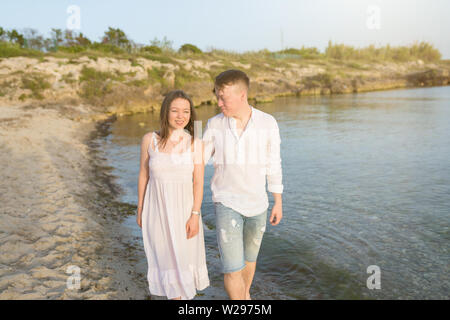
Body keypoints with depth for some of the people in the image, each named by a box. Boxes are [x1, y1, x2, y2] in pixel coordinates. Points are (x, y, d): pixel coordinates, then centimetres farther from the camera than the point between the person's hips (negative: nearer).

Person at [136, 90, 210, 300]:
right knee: (167, 257, 13)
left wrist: (195, 216, -12)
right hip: (157, 210, 0)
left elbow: (198, 182, -7)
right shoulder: (149, 140, -6)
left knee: (186, 256, 14)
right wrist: (140, 210, 6)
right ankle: (176, 294, 35)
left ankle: (186, 292, 42)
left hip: (184, 210, 0)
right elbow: (143, 176, 2)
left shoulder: (195, 143, -7)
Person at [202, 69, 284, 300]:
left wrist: (278, 203, 3)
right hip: (226, 204, -1)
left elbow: (273, 165, -1)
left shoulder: (268, 123, -10)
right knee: (232, 268, -8)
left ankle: (245, 295, 49)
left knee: (249, 257, 21)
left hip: (257, 203, 2)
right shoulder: (214, 125, -8)